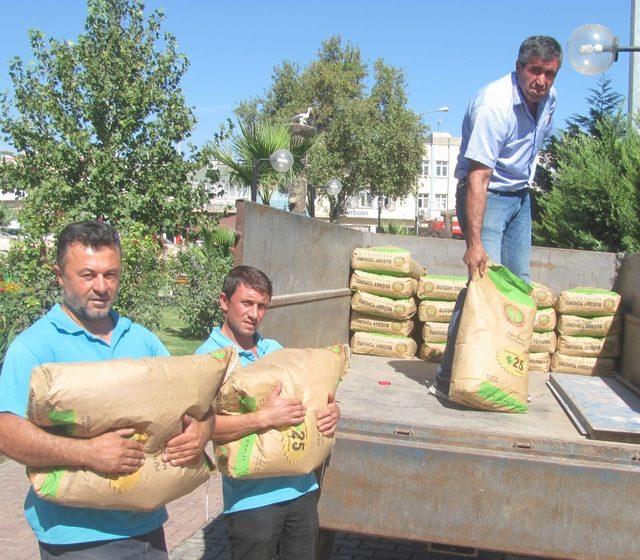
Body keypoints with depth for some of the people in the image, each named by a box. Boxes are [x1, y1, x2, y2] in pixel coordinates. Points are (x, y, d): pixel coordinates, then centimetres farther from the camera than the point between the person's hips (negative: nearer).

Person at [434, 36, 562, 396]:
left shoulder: (549, 98, 0)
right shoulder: (494, 104, -26)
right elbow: (478, 176, -33)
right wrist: (474, 242, -38)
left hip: (521, 197, 8)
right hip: (485, 195, -8)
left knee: (519, 283, 4)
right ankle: (449, 377, -12)